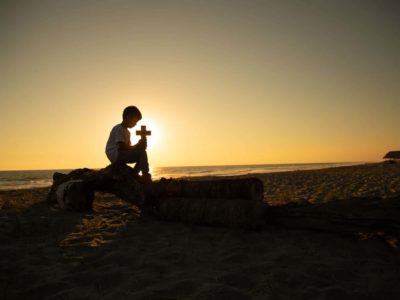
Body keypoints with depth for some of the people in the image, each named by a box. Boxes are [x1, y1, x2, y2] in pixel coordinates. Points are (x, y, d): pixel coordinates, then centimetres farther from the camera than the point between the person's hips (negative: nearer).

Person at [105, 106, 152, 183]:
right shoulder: (119, 129, -10)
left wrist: (139, 145, -3)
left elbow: (128, 148, 15)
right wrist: (138, 146, -13)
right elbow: (122, 147, -20)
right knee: (142, 152, -20)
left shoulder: (127, 132, 20)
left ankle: (134, 174, 8)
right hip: (115, 155, -10)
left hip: (121, 155, 10)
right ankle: (146, 176, -19)